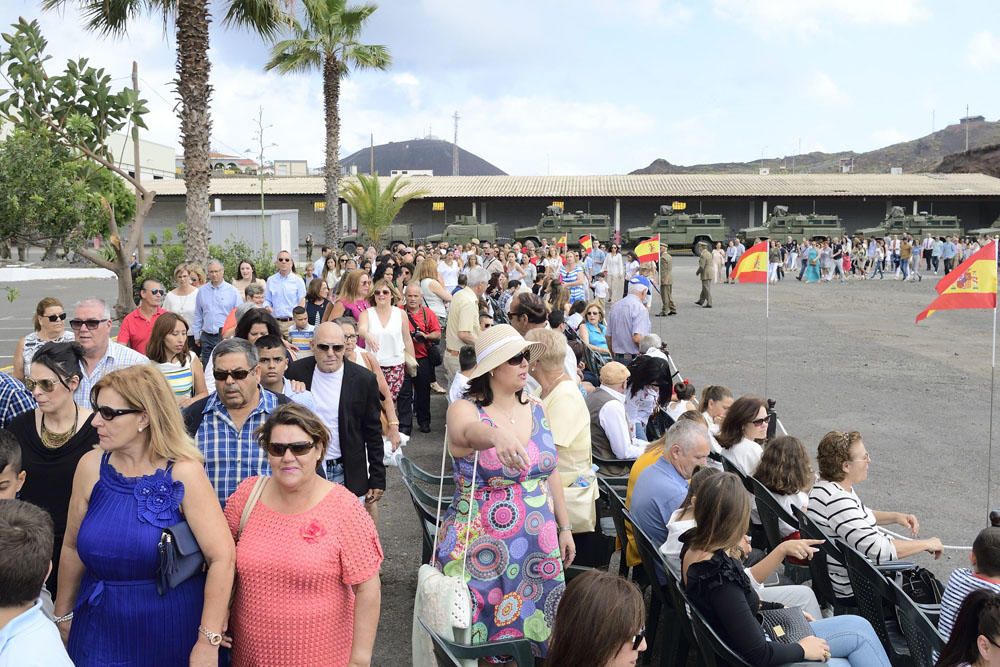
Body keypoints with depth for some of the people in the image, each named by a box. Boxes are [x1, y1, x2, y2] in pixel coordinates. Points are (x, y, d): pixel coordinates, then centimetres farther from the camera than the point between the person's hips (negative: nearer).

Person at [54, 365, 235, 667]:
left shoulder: (183, 473, -16)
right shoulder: (91, 467, -5)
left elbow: (222, 557, -19)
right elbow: (72, 546, 7)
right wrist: (63, 614, 14)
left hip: (173, 636, -3)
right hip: (100, 633, 3)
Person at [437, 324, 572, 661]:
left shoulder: (535, 409, 5)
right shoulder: (465, 410, -12)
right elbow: (468, 432, -37)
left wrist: (565, 528, 13)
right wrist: (497, 435, -59)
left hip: (538, 545, 5)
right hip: (481, 547, -4)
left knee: (535, 629, 12)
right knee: (481, 633, 3)